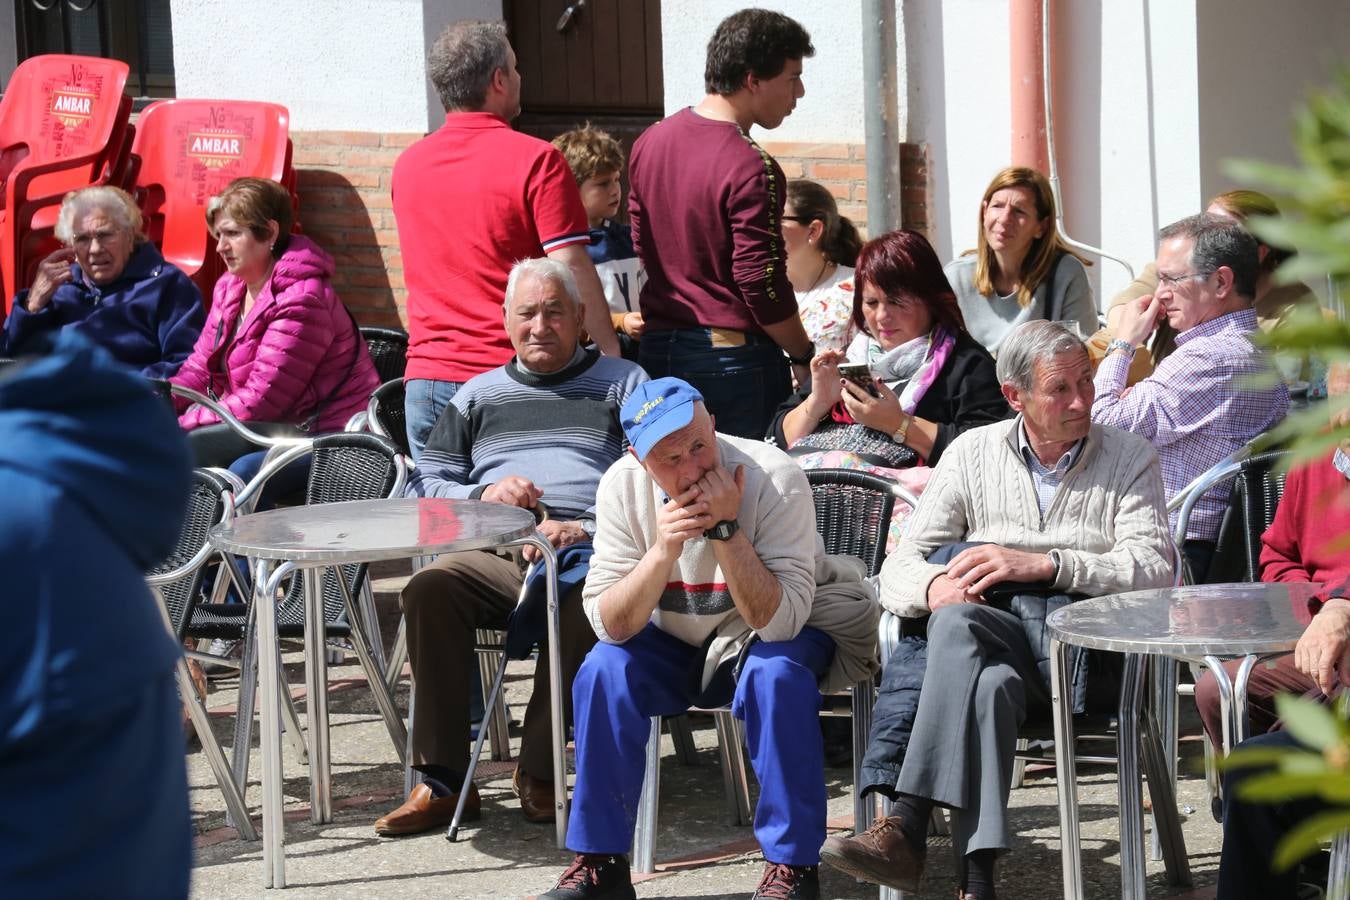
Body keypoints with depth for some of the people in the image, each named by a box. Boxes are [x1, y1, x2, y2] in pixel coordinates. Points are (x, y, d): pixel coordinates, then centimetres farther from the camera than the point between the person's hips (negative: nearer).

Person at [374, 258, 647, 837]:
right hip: (495, 554, 3)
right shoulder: (478, 394, 27)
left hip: (587, 553, -3)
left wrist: (588, 529, -12)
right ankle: (443, 782, -26)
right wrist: (482, 496, -2)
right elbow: (427, 484, 19)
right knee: (429, 590, -30)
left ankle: (539, 773, -25)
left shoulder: (622, 383, 17)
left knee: (585, 603, -38)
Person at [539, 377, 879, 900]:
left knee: (775, 677, -35)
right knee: (603, 672, -23)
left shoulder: (774, 480, -26)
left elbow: (778, 622, -31)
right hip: (676, 643, 3)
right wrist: (662, 550, -34)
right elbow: (610, 625, -19)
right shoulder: (623, 487, -16)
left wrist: (725, 528, -38)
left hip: (780, 631, -3)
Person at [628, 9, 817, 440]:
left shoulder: (651, 141, 6)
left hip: (658, 351, 8)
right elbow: (763, 286, -18)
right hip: (733, 357, -8)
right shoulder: (751, 169, -19)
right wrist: (805, 359, -6)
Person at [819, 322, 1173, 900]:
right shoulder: (973, 453, 16)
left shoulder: (1129, 460, 11)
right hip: (989, 637, 2)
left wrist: (1042, 564, -17)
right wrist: (933, 586, -17)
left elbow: (1155, 570, -5)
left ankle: (906, 829, -39)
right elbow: (899, 570, 9)